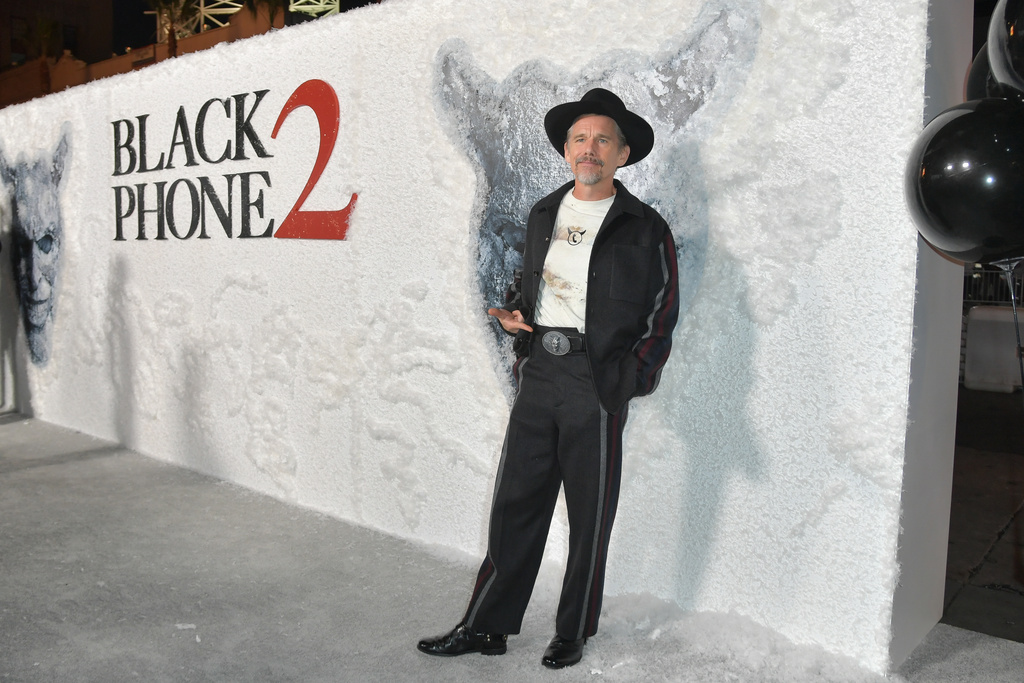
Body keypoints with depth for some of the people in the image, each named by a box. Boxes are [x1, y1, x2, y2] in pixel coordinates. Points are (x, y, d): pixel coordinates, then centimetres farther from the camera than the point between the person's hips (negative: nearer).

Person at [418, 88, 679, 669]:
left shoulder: (645, 229, -1)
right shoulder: (544, 213, 14)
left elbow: (662, 314, -1)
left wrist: (631, 379, -13)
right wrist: (512, 312, 5)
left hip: (596, 381, -4)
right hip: (538, 372, 4)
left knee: (590, 516, 7)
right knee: (516, 502, 9)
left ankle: (574, 633, 25)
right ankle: (487, 626, 22)